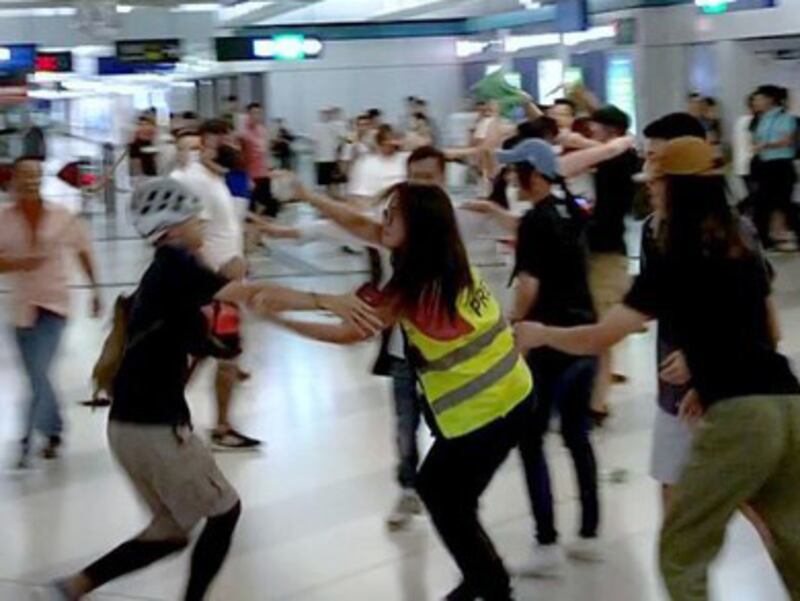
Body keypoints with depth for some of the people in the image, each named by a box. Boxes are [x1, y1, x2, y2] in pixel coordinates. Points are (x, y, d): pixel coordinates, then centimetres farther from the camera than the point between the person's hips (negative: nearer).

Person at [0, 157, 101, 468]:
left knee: (39, 373, -15)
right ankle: (54, 430, 32)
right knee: (37, 376, 13)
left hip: (54, 303, -2)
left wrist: (95, 289, 13)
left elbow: (84, 250, 10)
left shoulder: (62, 217, -5)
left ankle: (27, 441, -11)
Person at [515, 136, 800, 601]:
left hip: (740, 417, -8)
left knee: (681, 554, 6)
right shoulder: (744, 250, 17)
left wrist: (541, 334, 10)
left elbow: (598, 340, -7)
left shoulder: (677, 266, -4)